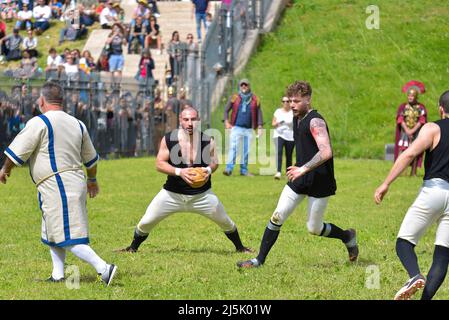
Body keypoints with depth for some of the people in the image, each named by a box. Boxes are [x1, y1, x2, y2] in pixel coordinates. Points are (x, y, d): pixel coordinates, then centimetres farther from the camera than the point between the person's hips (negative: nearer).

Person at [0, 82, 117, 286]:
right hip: (76, 182, 8)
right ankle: (58, 275, 16)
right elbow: (90, 158, 24)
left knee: (68, 237, -10)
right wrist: (92, 180, 40)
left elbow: (17, 152, -10)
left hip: (54, 185, -8)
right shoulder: (77, 124, 13)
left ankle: (103, 268, -19)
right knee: (53, 232, 20)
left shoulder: (39, 123, -10)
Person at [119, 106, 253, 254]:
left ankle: (240, 247, 31)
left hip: (202, 194, 0)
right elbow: (159, 164, -12)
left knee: (225, 222, 6)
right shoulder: (169, 139, -13)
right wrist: (179, 172, -27)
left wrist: (209, 169, -19)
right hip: (172, 193, 0)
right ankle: (133, 248, 26)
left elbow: (214, 161, 4)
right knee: (146, 222, 0)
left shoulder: (207, 140, -11)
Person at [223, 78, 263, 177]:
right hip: (236, 127, -2)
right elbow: (226, 110, 8)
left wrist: (259, 127, 2)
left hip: (249, 129, 2)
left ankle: (244, 170, 15)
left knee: (246, 150, 6)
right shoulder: (235, 98, 3)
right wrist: (226, 122, -5)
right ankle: (229, 169, -18)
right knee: (233, 147, -13)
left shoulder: (255, 99, 6)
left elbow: (259, 113, 9)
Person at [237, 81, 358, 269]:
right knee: (277, 218, -1)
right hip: (300, 178, 7)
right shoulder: (296, 119, 9)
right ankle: (259, 260, 4)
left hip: (319, 182, -7)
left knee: (314, 229, 3)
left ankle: (348, 237, 30)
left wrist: (304, 169, -32)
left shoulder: (315, 121, -18)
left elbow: (326, 152, -30)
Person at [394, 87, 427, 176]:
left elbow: (422, 120, -6)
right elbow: (400, 119, -5)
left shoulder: (421, 107, 2)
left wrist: (412, 131, -16)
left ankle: (413, 172, 0)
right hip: (404, 131, 0)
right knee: (401, 150, -11)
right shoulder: (402, 107, 4)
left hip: (416, 131, 0)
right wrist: (407, 130, -17)